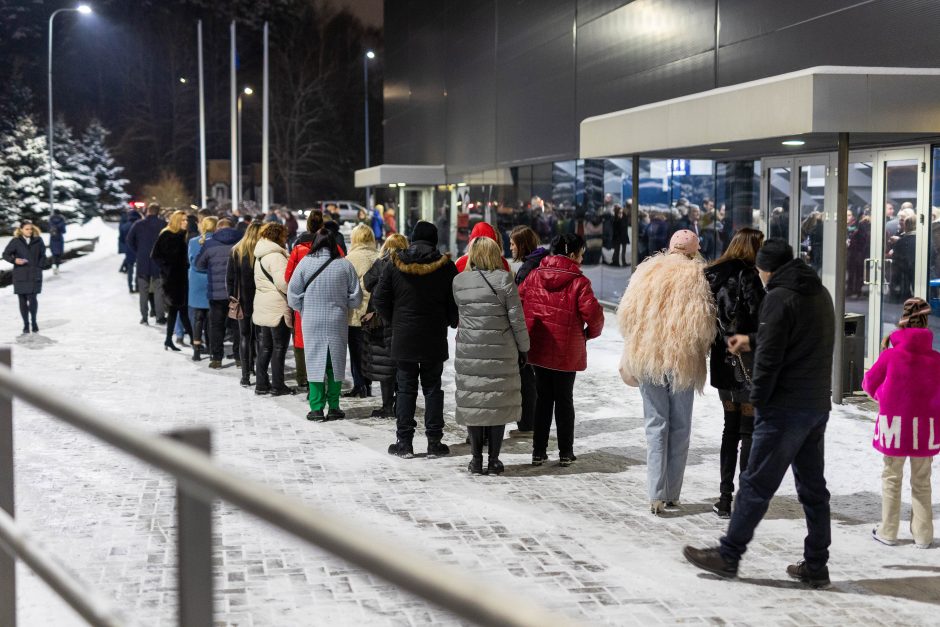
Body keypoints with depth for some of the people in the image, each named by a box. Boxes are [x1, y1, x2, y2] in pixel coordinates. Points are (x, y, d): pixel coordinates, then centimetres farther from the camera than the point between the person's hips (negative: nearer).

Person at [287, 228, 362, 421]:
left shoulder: (305, 263, -7)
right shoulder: (345, 265, -5)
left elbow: (293, 295, -2)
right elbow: (356, 297, 1)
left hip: (312, 322, -1)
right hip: (337, 322, 1)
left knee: (315, 362, 5)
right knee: (336, 363, 9)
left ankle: (316, 408, 3)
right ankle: (334, 407, 11)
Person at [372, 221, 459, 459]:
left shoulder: (395, 265, -3)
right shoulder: (445, 266, -5)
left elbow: (379, 298, -1)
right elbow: (455, 303, -2)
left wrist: (393, 321, 11)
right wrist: (450, 323, 15)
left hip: (403, 337, 0)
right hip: (434, 339, 0)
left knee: (406, 388, 8)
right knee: (432, 387, 9)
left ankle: (404, 442, 8)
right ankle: (434, 442, 9)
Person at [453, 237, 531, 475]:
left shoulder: (459, 281, 0)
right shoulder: (504, 279, -8)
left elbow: (459, 312, 9)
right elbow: (517, 318, -5)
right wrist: (523, 348, 5)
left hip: (468, 351, 2)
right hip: (501, 352, -2)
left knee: (473, 402, 8)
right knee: (499, 402, 7)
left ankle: (476, 460, 11)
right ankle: (493, 460, 9)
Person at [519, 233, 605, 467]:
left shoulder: (534, 275, 0)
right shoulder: (578, 281, -13)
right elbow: (593, 314, -17)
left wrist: (525, 336, 15)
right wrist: (591, 332, 5)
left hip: (538, 348, 3)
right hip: (567, 351, -3)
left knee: (543, 398, 14)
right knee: (564, 399, 10)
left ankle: (539, 452, 14)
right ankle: (565, 453, 14)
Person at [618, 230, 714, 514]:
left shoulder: (647, 271, 4)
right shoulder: (696, 277, -5)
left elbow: (627, 314, 4)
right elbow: (702, 324, -11)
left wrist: (633, 352, 16)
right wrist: (699, 351, 7)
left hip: (647, 357, 2)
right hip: (682, 361, -2)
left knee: (655, 425, 7)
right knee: (680, 427, 11)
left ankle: (656, 496, -1)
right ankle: (672, 494, 13)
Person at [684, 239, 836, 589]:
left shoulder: (779, 298, -14)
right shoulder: (820, 294, 13)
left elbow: (770, 357, -18)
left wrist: (757, 399, -6)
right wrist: (752, 341, 32)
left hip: (785, 409, -8)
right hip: (818, 405, 8)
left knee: (756, 484, -1)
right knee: (813, 487, 12)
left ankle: (728, 556, 8)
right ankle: (815, 567, 16)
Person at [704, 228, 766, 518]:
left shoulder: (714, 275, 6)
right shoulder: (747, 276, -15)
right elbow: (758, 319, -17)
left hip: (722, 362, 7)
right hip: (749, 364, -7)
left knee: (730, 428, 15)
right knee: (750, 431, 3)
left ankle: (725, 498, 15)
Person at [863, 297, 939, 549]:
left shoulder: (890, 355, -10)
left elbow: (870, 383, 2)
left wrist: (882, 396, 22)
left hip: (894, 424, -1)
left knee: (891, 478, 11)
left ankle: (888, 531, 14)